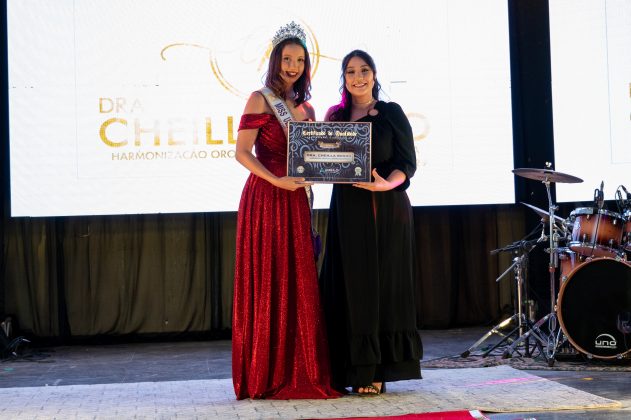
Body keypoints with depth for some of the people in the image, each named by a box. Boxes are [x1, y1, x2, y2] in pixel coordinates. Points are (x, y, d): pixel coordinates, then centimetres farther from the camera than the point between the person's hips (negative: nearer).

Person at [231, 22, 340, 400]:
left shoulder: (305, 107, 17)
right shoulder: (260, 100, -2)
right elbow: (242, 152, -10)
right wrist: (276, 180, -22)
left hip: (296, 201, 6)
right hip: (265, 199, -6)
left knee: (299, 284, 6)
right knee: (268, 283, -4)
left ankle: (298, 373, 13)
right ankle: (267, 376, 4)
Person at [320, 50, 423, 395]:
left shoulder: (391, 113, 3)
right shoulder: (335, 115, 12)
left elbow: (407, 162, -3)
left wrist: (386, 184, -21)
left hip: (385, 209, -3)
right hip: (347, 210, 3)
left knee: (382, 284, -1)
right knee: (349, 285, 1)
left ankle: (377, 371, 4)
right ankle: (352, 369, 7)